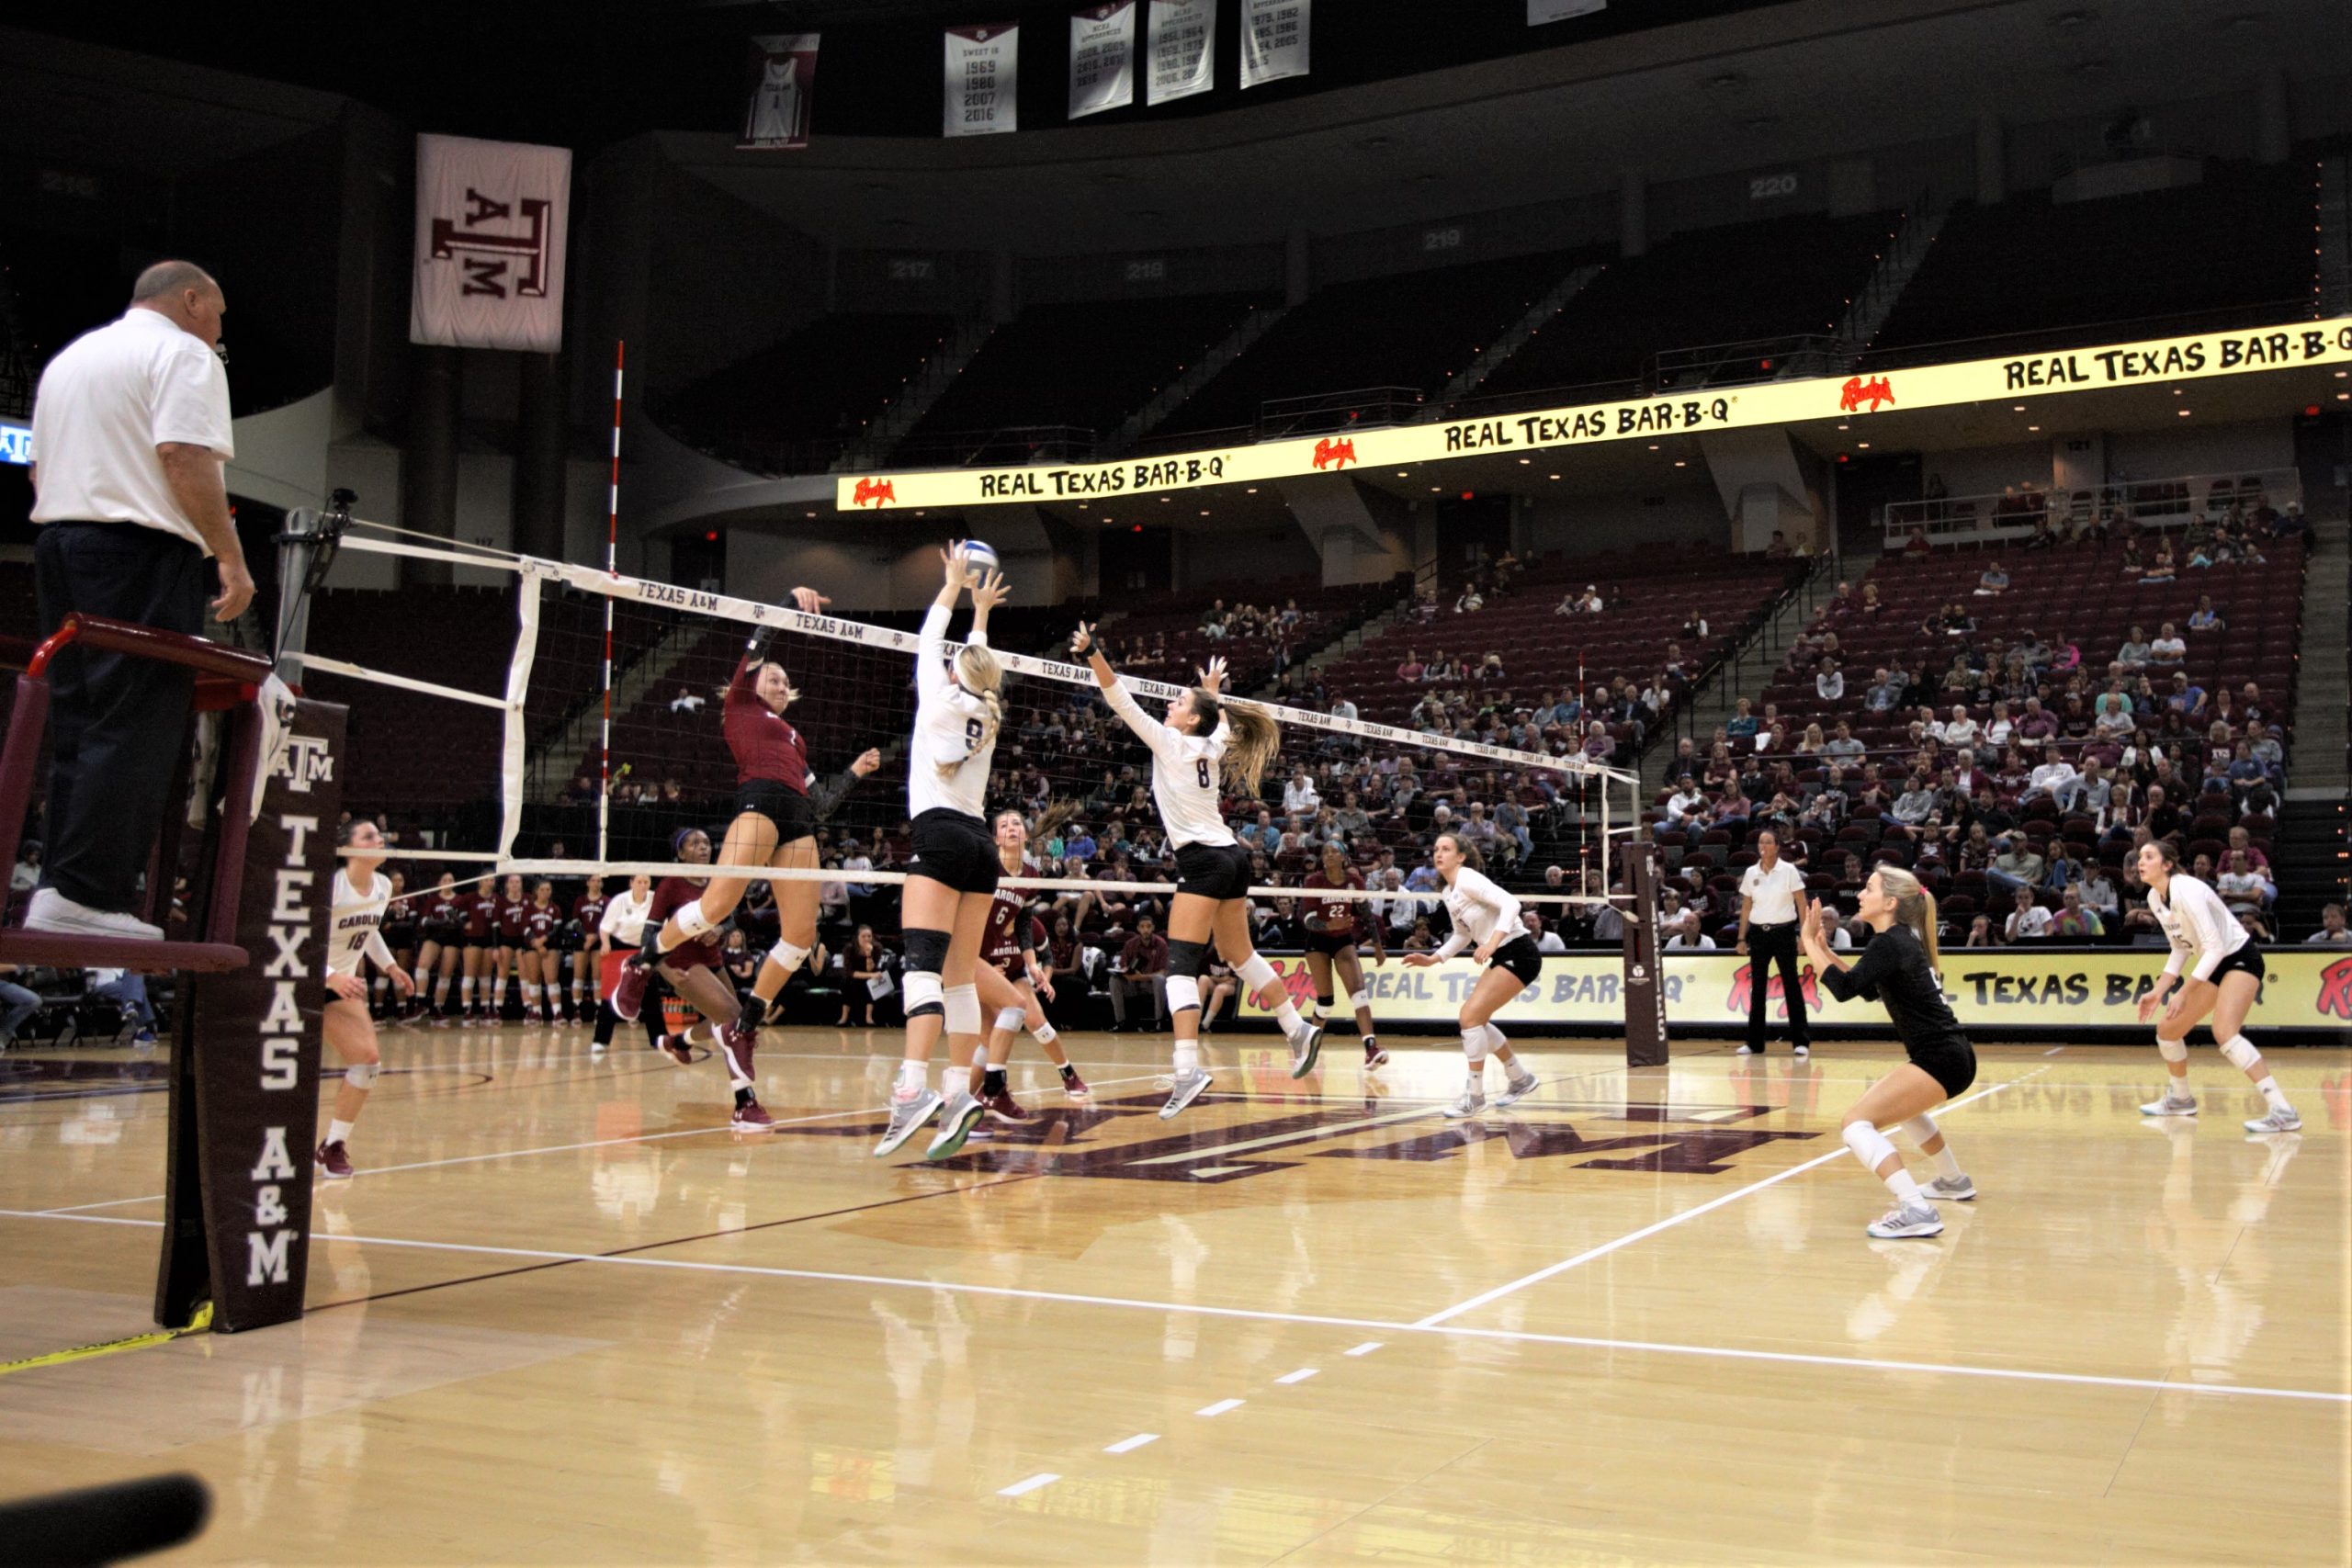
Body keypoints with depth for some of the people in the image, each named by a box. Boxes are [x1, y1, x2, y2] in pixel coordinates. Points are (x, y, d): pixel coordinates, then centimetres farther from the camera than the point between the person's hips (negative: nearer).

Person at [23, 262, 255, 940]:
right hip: (141, 552, -9)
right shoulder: (183, 355, -2)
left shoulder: (70, 356, 24)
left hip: (58, 544, 9)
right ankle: (88, 896, -15)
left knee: (75, 727, 10)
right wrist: (232, 558, -16)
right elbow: (186, 457, -16)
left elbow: (39, 470, 25)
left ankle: (58, 889, 7)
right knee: (136, 729, -10)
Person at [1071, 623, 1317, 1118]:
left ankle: (1188, 1068, -23)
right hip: (1232, 857, 8)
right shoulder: (1212, 746, 13)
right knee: (1240, 955, 21)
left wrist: (1093, 654, -14)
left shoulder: (1170, 742, -5)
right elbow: (1223, 721, 38)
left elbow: (1122, 702, -11)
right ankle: (1299, 1030, 23)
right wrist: (1213, 690, 52)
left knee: (1182, 965, -12)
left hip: (1203, 860, -8)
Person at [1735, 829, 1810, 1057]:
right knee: (1757, 987, 5)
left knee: (1791, 985, -2)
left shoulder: (1789, 871, -4)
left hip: (1783, 931, -3)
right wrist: (1742, 939, 6)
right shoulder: (1750, 873, 5)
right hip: (1758, 933, 3)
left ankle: (1800, 1041, 3)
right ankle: (1755, 1042, 10)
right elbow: (1746, 908, 10)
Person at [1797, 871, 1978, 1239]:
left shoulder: (1888, 943, -15)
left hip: (1940, 1060, -10)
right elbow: (1869, 990, 26)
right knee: (1900, 1104, 38)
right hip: (1950, 1054, 10)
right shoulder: (1901, 939, 14)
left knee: (1858, 1122, -16)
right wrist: (1825, 949, 19)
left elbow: (1844, 988, -24)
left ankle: (1916, 1211, -28)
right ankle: (1954, 1181, 51)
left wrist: (1809, 943, -14)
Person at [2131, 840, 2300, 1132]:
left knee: (2224, 1032, -29)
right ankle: (2180, 1098, 36)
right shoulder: (2154, 898, 2)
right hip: (2214, 965, 9)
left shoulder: (2185, 891, -25)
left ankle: (2282, 1111, -31)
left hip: (2240, 958, -9)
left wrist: (2184, 992, -29)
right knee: (2167, 1028, 13)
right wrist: (2158, 993, 7)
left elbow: (2215, 947, -27)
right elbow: (2179, 949, 13)